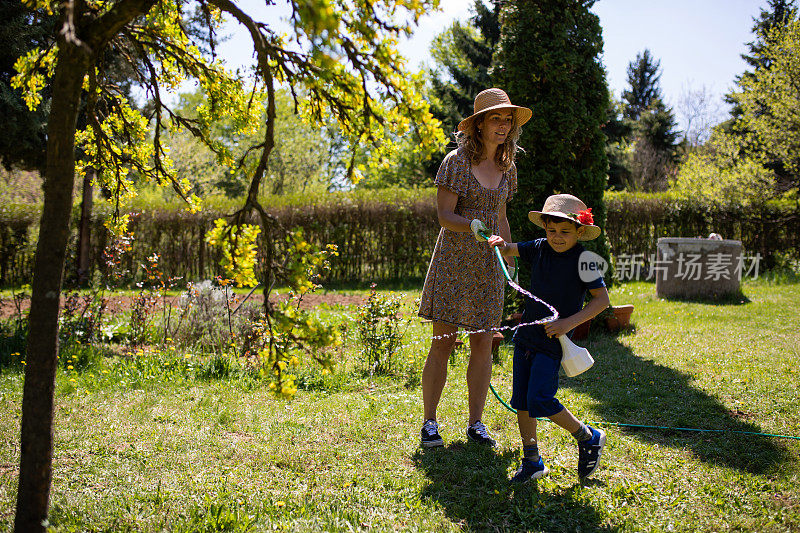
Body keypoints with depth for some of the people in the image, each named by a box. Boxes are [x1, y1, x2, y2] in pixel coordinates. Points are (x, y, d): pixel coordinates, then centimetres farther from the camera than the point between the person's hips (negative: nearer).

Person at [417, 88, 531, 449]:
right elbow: (444, 215, -11)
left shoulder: (507, 167, 11)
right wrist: (473, 226, -29)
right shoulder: (457, 161, -7)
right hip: (453, 260, -5)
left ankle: (476, 423, 16)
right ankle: (429, 423, 9)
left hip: (487, 264, 5)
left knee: (483, 345, 5)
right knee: (442, 344, -3)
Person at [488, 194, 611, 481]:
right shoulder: (539, 248, 3)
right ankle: (532, 462, 20)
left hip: (552, 341, -6)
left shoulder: (582, 260, -13)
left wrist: (569, 322, -22)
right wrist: (501, 243, -10)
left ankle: (588, 438, 10)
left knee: (539, 401, -13)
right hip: (526, 335, 6)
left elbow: (602, 299, -14)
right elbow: (509, 250, 14)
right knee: (521, 401, 7)